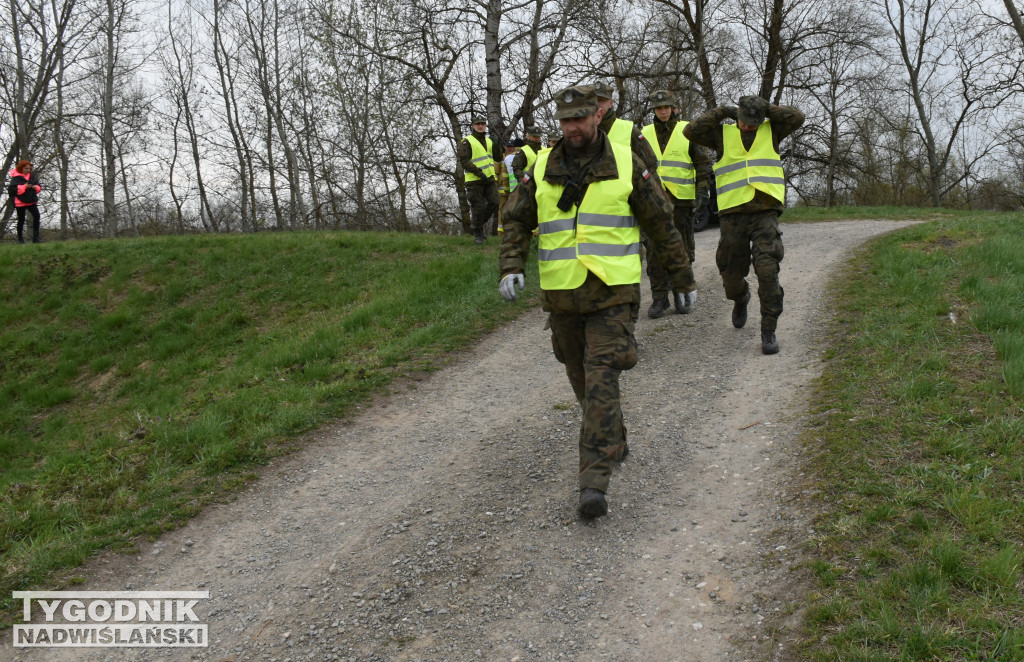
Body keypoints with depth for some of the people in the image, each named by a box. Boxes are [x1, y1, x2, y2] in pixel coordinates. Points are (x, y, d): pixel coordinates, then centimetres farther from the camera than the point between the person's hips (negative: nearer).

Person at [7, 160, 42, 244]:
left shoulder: (32, 176, 10)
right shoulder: (16, 178, -6)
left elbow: (39, 186, 15)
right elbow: (12, 189, -16)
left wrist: (36, 187, -9)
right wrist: (24, 187, -21)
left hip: (31, 201, 4)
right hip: (20, 202, -4)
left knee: (36, 216, -13)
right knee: (21, 220, 3)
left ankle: (35, 237, -7)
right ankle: (20, 238, 15)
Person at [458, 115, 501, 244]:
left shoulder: (489, 141, 17)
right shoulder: (467, 142, -3)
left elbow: (498, 158, 12)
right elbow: (464, 161, -12)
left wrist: (497, 145, -4)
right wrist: (478, 172, -21)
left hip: (490, 179, 6)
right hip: (474, 180, -6)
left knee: (494, 203, -1)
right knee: (478, 207, -2)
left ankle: (480, 223, 21)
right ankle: (478, 233, 11)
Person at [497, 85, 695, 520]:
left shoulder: (626, 165, 0)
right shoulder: (541, 169, 6)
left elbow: (661, 223, 7)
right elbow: (517, 222, 9)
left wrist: (682, 276, 12)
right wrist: (511, 268, -8)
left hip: (613, 292, -3)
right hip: (561, 293, 4)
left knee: (601, 380, -13)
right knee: (582, 381, 16)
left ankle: (594, 481, -14)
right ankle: (613, 441, 40)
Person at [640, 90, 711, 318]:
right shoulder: (645, 134, 11)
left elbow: (702, 163, 7)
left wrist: (701, 188, -3)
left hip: (681, 199, -1)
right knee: (655, 250, -2)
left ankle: (683, 291, 17)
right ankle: (659, 297, 4)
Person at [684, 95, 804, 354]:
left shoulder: (771, 131, 10)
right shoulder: (723, 134, 7)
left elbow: (797, 117, -4)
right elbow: (691, 131, -4)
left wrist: (766, 108, 0)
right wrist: (721, 112, -3)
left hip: (765, 213, -1)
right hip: (733, 215, 1)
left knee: (768, 270, -15)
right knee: (731, 273, 8)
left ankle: (769, 331, -8)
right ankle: (740, 299, 46)